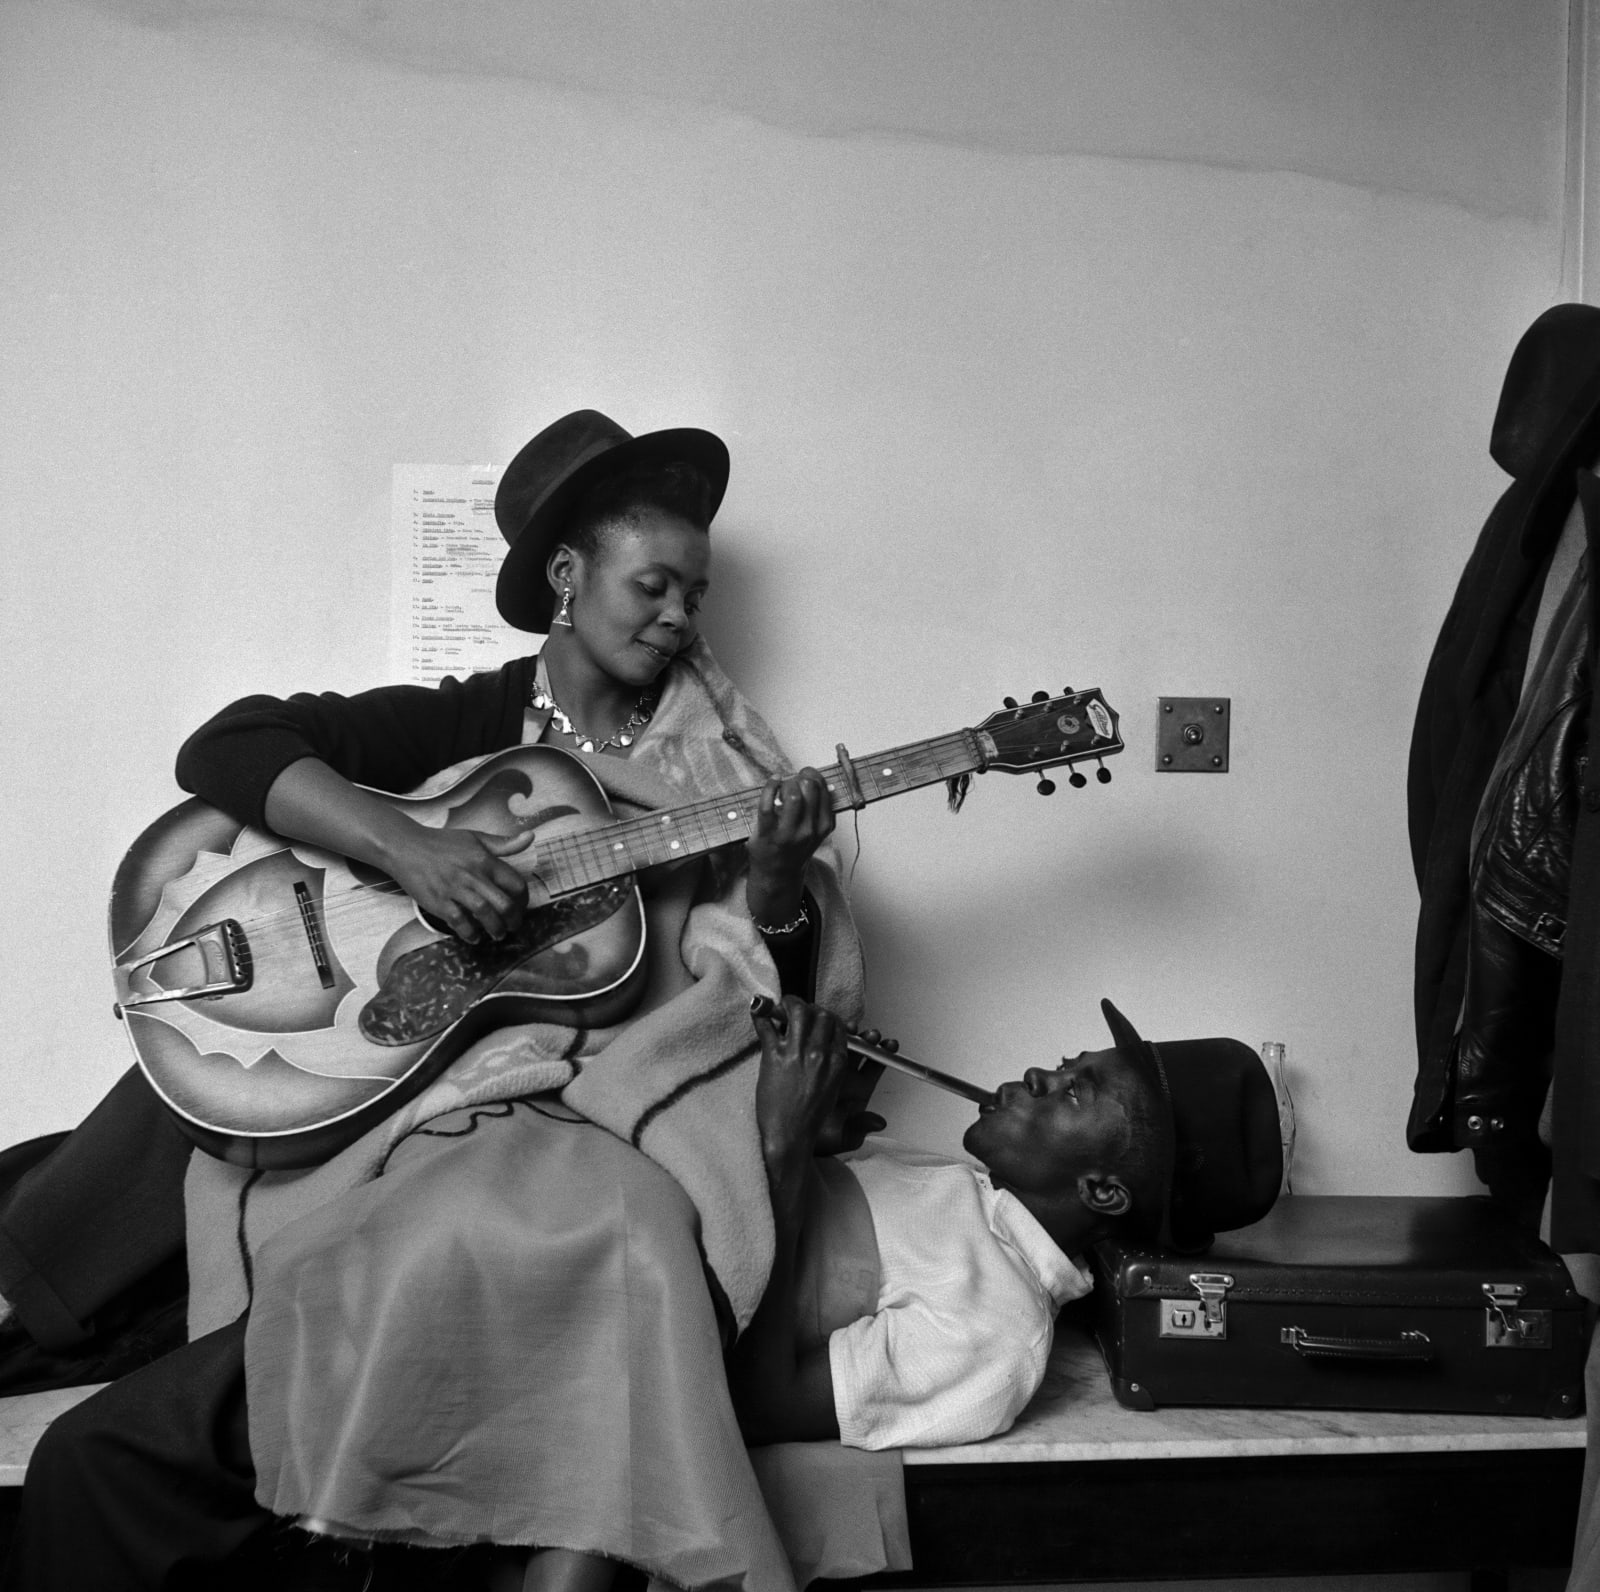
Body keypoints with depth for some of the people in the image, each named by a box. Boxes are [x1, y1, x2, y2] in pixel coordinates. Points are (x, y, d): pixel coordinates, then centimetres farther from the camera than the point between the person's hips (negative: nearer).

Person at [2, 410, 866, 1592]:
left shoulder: (723, 762, 13)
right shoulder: (479, 719, 9)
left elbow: (776, 989, 10)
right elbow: (226, 747, -1)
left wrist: (776, 878, -12)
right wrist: (405, 845, -16)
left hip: (613, 1117, 0)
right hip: (414, 1100, 1)